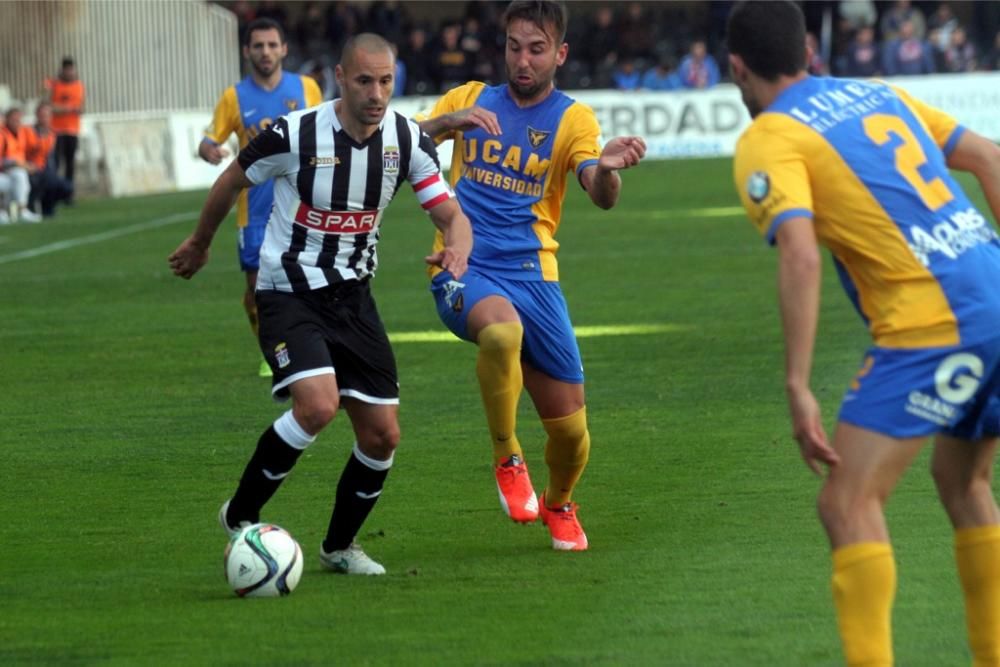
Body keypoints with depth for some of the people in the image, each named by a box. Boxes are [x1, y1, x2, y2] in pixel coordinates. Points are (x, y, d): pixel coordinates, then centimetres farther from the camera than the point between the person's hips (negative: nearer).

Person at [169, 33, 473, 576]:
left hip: (352, 296, 5)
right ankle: (240, 517, -8)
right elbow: (231, 182, 0)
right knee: (318, 404, -28)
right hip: (288, 297, -5)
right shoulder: (294, 135, -18)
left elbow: (452, 215, -6)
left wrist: (456, 248, -31)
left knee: (382, 435, 1)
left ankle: (339, 545, 25)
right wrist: (200, 244, 16)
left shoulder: (408, 141, -7)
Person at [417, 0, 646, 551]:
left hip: (533, 275, 1)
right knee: (502, 330, -38)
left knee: (570, 429, 1)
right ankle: (507, 459, -16)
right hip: (464, 271, -1)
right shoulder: (470, 100, 9)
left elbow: (601, 196, -13)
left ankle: (559, 504, 35)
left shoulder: (572, 119, 4)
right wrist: (446, 123, -19)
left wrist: (608, 170, -37)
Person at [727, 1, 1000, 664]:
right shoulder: (877, 93, 19)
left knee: (849, 505, -6)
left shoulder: (767, 142, -3)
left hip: (932, 324, -8)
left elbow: (800, 257, -18)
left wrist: (798, 388, -20)